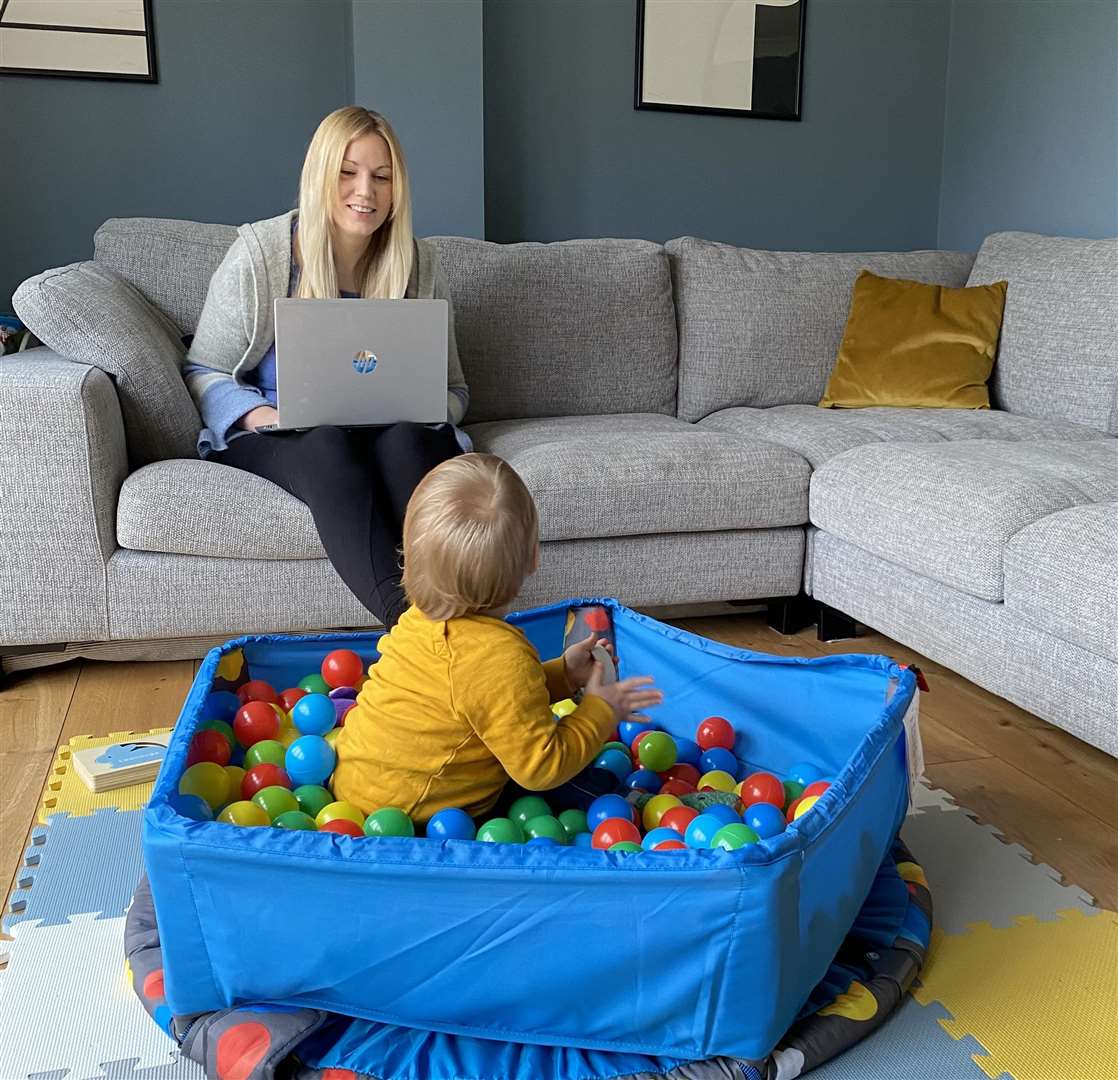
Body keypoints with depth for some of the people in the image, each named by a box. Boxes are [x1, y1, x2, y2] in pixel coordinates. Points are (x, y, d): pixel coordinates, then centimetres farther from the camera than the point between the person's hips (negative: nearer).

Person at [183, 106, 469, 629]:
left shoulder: (419, 262, 7)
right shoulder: (259, 252, -1)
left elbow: (453, 389, 11)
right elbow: (203, 373, 2)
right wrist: (259, 415, -19)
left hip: (398, 435, 2)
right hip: (280, 438, -2)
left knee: (407, 437, -34)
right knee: (330, 445, -37)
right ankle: (405, 616, -53)